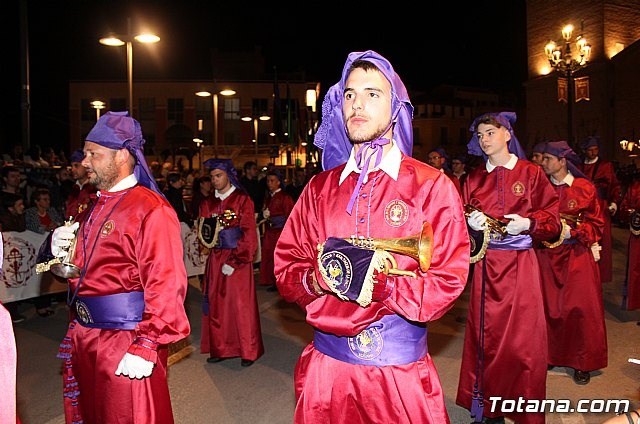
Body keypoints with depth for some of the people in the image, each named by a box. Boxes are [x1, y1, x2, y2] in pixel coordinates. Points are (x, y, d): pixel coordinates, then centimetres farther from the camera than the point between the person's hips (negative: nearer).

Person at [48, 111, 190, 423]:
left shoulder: (151, 209, -18)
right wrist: (61, 250, -1)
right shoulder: (94, 207, 11)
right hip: (84, 337, 9)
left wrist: (146, 348, -25)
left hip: (126, 343, -8)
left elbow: (166, 286, -24)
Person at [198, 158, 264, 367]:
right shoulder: (208, 203, 9)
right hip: (216, 259, 5)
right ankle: (220, 348, 20)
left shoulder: (243, 200, -6)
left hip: (238, 259, -5)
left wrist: (234, 262, -15)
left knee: (241, 305, 1)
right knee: (216, 304, 7)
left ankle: (248, 351, 14)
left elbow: (248, 235, -11)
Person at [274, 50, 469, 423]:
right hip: (327, 364, 3)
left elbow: (447, 282, -10)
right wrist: (321, 278, -18)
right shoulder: (320, 187, 4)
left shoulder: (432, 186, -6)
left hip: (401, 369, -2)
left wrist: (379, 285, -24)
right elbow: (286, 269, 2)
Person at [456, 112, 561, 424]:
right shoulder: (474, 179, 10)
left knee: (523, 339, 1)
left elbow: (552, 220, 2)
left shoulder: (531, 173, 3)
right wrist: (471, 224, -13)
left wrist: (527, 223, -16)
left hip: (521, 266, -2)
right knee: (486, 336, 4)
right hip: (486, 267, 2)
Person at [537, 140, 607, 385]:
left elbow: (596, 223, -1)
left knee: (580, 307, 0)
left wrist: (571, 231, -15)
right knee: (548, 306, 5)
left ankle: (582, 363, 14)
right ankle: (550, 355, 20)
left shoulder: (584, 188, -4)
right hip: (546, 253, 2)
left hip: (577, 253, -2)